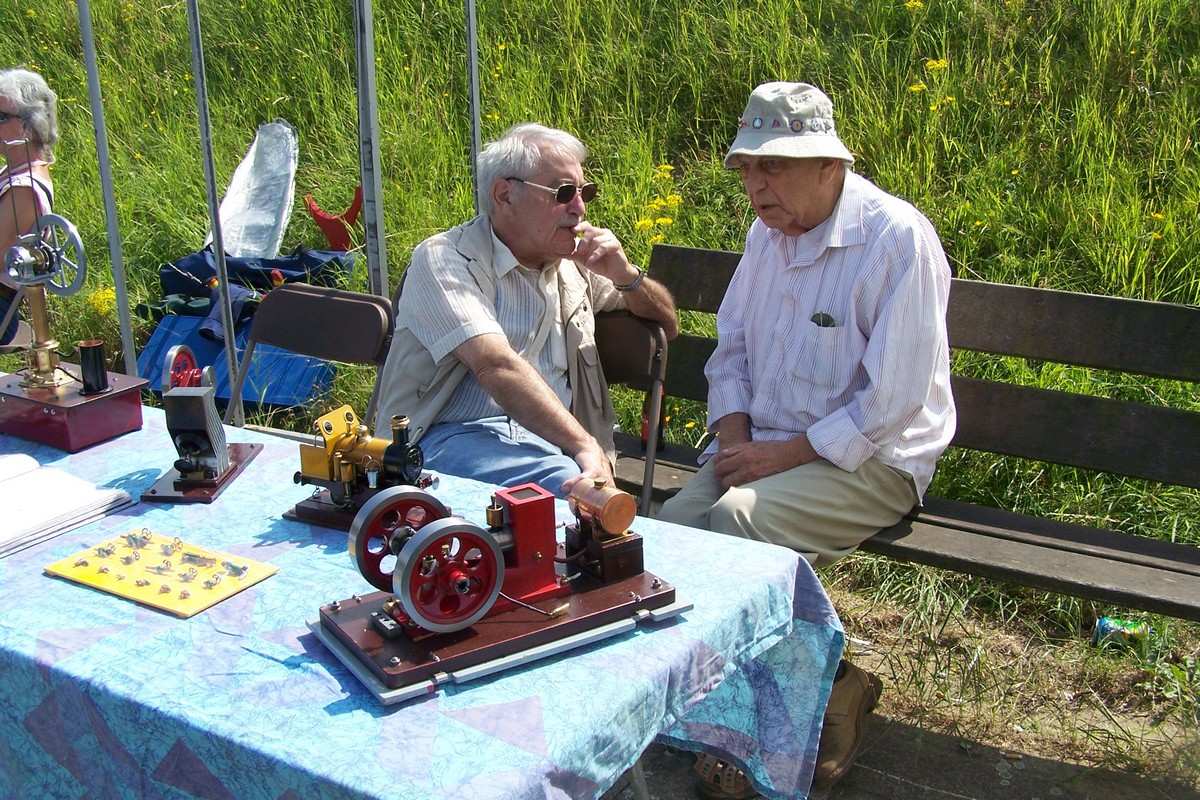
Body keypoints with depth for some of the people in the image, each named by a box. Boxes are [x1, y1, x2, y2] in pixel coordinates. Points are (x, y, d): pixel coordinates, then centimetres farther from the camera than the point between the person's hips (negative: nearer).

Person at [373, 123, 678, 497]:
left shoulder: (572, 264, 19)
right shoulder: (443, 259, -2)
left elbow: (666, 323, 27)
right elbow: (495, 366, -18)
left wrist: (626, 276, 4)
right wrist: (585, 447, -30)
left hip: (552, 442, 5)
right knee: (575, 488, -36)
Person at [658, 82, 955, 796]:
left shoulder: (898, 238, -15)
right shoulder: (769, 231, 9)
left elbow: (893, 400, -18)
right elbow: (731, 344, 18)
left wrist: (788, 452, -18)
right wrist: (735, 432, 1)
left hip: (870, 460, -6)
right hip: (767, 445, 7)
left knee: (736, 521, -31)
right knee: (671, 525, -18)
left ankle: (831, 693, -7)